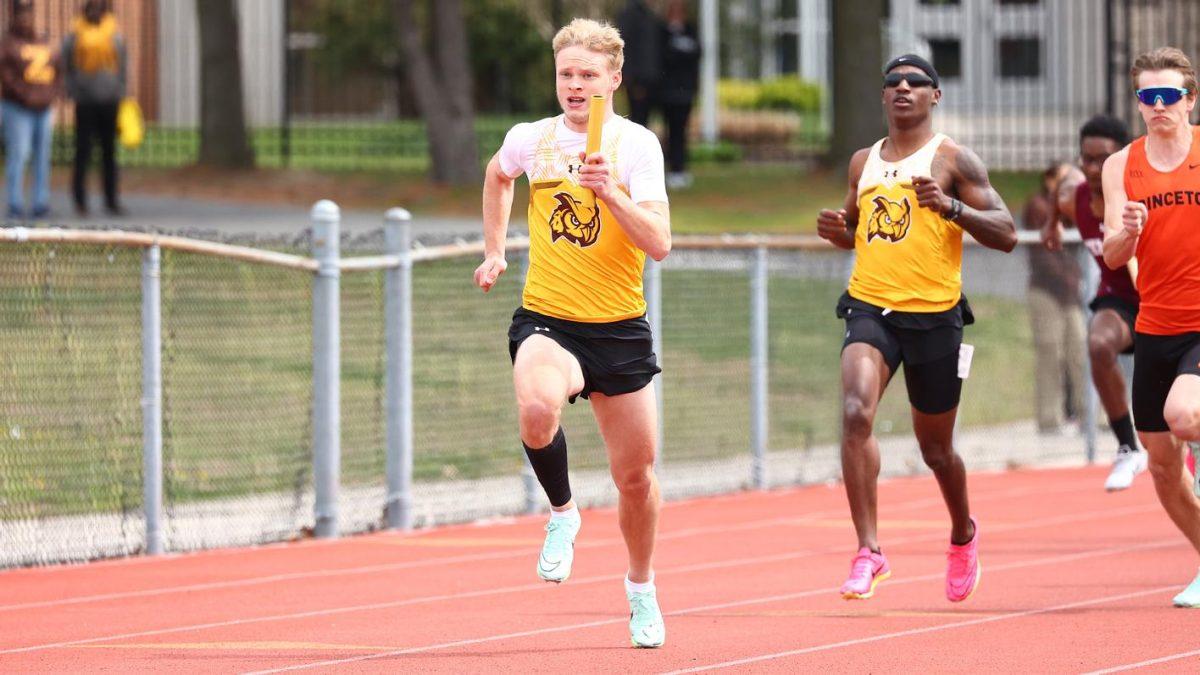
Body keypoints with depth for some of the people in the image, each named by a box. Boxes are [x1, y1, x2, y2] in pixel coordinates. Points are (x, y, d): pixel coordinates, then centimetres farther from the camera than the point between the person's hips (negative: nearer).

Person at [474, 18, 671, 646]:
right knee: (537, 412, -33)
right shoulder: (530, 140, 1)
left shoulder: (636, 144, -8)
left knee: (636, 475, 9)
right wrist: (494, 251, 23)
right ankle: (561, 512, -3)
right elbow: (497, 175, 27)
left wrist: (611, 193, -30)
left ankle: (641, 590, 35)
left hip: (620, 328, 0)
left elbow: (659, 244, -17)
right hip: (545, 320, 0)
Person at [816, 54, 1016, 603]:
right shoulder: (863, 162, 12)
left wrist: (952, 206, -22)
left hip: (934, 316, -3)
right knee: (856, 413, -23)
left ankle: (963, 534, 41)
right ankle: (868, 551, -22)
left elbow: (1006, 234, -7)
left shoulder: (953, 160, -2)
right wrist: (836, 231, 4)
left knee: (935, 447, 10)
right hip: (870, 309, 3)